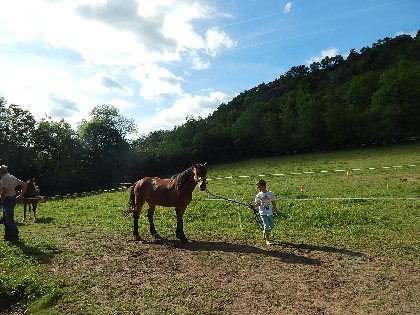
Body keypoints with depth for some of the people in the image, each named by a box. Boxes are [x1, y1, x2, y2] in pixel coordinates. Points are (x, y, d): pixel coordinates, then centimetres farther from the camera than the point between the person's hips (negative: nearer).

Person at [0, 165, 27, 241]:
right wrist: (21, 195, 15)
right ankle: (8, 235, 24)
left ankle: (15, 235, 0)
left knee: (9, 218, -4)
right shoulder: (12, 177, 14)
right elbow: (24, 184, 16)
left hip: (8, 199, -10)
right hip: (13, 198, 10)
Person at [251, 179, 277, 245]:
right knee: (266, 226, -7)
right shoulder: (258, 195, -3)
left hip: (270, 213, 3)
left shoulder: (270, 193, 0)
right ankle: (267, 240, 5)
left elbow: (273, 202, 10)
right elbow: (257, 203, -6)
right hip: (263, 213, -3)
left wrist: (276, 210, 16)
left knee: (272, 225, 10)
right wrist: (253, 206, -27)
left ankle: (264, 232, 36)